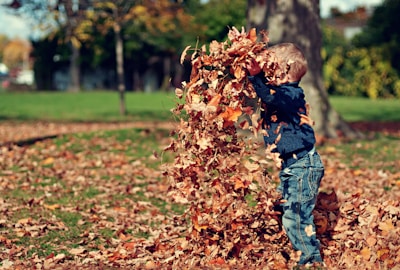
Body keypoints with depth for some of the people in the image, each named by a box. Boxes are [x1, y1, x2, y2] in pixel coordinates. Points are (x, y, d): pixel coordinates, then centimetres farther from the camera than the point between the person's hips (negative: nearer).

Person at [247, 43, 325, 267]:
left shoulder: (292, 94, -19)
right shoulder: (279, 92, 9)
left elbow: (271, 98, -37)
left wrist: (256, 75, -45)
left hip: (304, 165, -10)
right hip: (290, 165, 10)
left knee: (296, 217, -9)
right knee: (290, 215, 17)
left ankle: (312, 260, 3)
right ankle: (310, 258, 28)